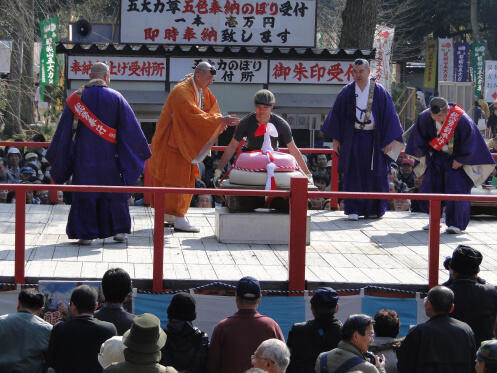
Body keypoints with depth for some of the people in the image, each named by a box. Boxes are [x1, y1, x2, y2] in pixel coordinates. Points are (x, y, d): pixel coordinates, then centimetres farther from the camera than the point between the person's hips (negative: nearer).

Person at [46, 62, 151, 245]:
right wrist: (141, 152, 7)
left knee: (84, 195, 5)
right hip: (109, 156, 0)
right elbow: (130, 128, -1)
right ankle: (118, 229, 12)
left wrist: (58, 160, 7)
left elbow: (64, 130, 1)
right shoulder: (116, 98, -2)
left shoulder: (77, 98, -1)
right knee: (114, 194, 13)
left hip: (84, 155, 0)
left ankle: (85, 233, 2)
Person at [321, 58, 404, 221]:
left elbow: (389, 115, 0)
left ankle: (374, 209, 17)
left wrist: (389, 140, -5)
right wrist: (336, 139, 2)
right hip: (353, 139, 1)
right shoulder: (347, 92, 3)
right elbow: (336, 114, 6)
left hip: (374, 139, 0)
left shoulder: (380, 92, -1)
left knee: (375, 175, 4)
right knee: (353, 175, -3)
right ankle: (353, 209, -1)